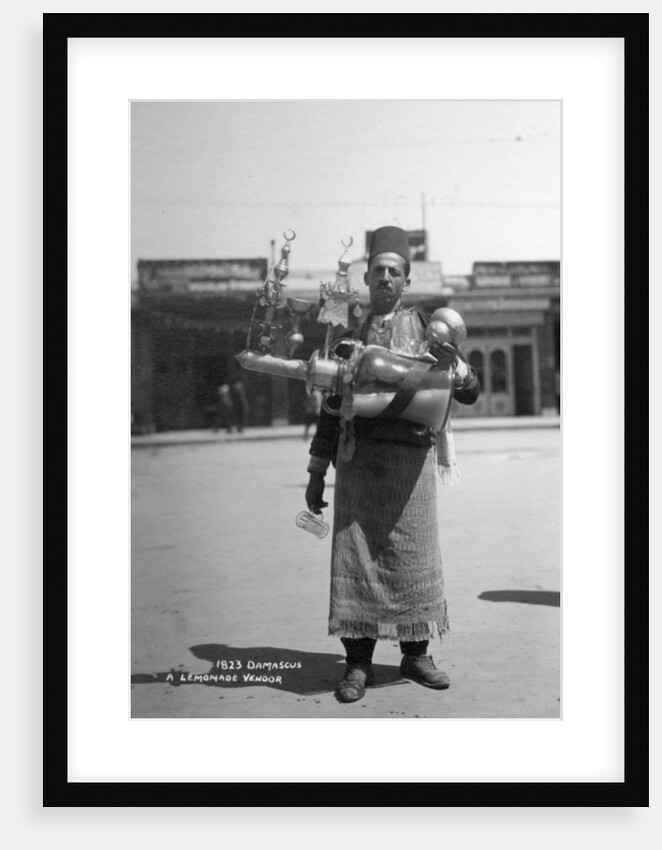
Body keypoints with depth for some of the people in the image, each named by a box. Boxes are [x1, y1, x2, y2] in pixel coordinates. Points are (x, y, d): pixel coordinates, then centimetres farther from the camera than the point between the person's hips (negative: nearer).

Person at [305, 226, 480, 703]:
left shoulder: (425, 327, 9)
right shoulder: (347, 332, 12)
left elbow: (470, 393, 6)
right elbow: (331, 407, 14)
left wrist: (454, 364, -17)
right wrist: (317, 473, 10)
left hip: (412, 457, 0)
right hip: (358, 459, 1)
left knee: (414, 555, 2)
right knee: (356, 556, -3)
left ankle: (416, 654, 16)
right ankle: (359, 663, 4)